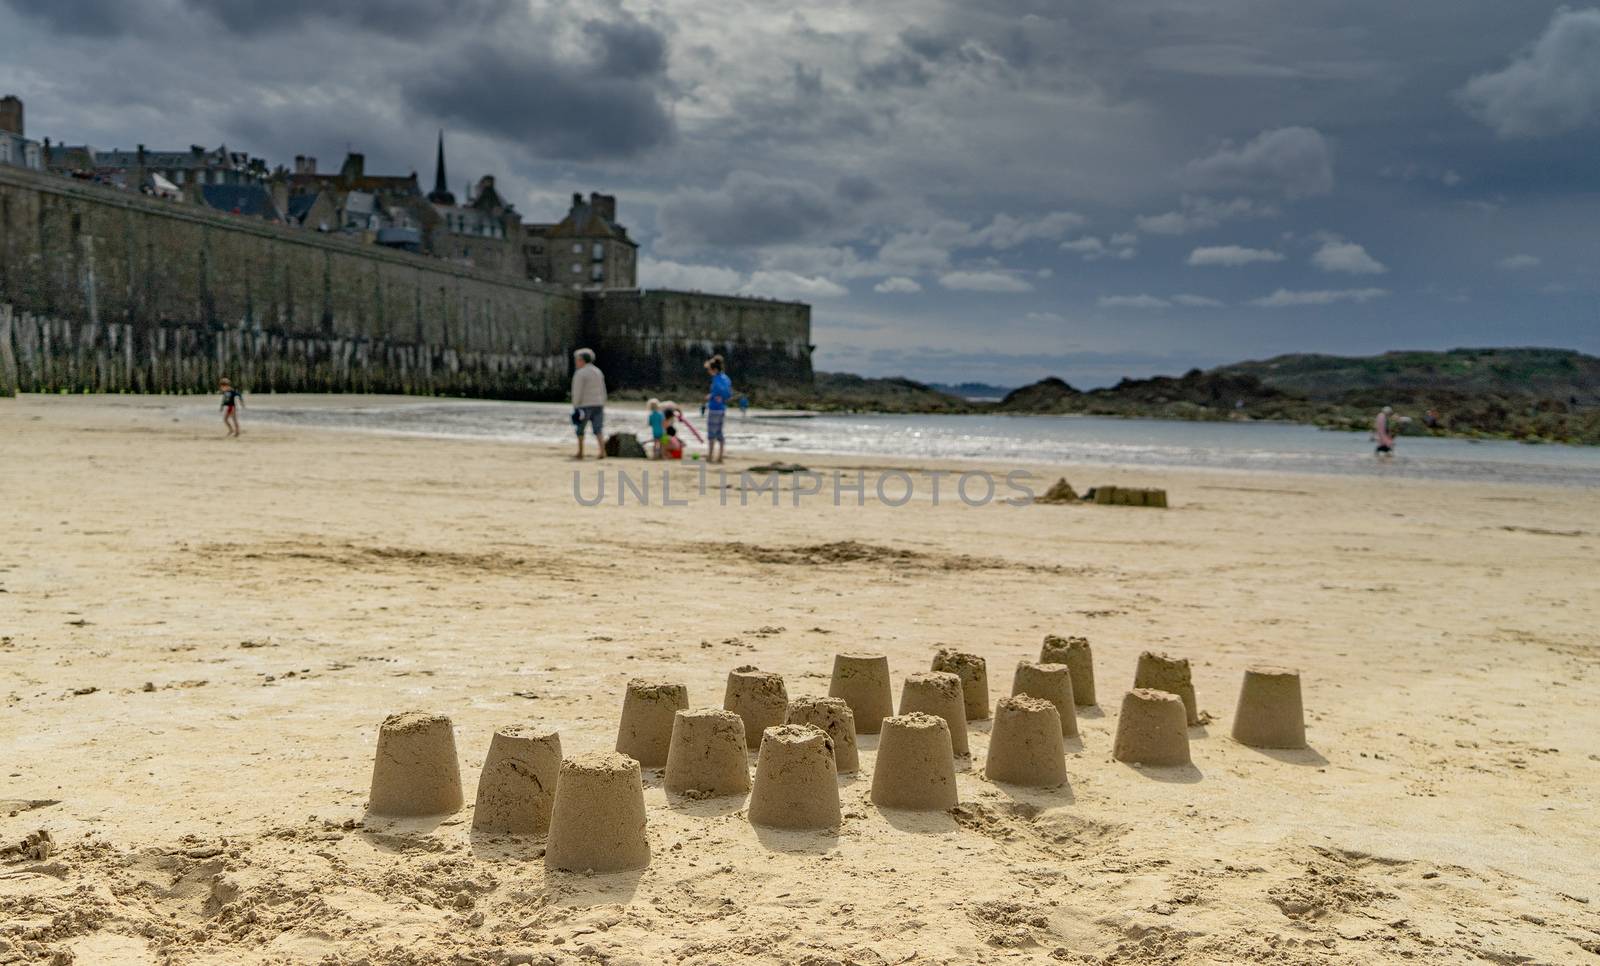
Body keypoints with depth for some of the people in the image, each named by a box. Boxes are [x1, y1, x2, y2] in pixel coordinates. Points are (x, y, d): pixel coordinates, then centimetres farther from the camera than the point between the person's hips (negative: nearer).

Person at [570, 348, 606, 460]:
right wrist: (602, 407, 18)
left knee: (580, 429, 10)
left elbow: (577, 392, -15)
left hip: (584, 405, -5)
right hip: (598, 404, 6)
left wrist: (575, 407, -12)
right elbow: (603, 391, 15)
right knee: (598, 430, 1)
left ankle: (580, 453, 14)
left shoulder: (580, 373, -11)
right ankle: (602, 452, -13)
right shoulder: (598, 372, 12)